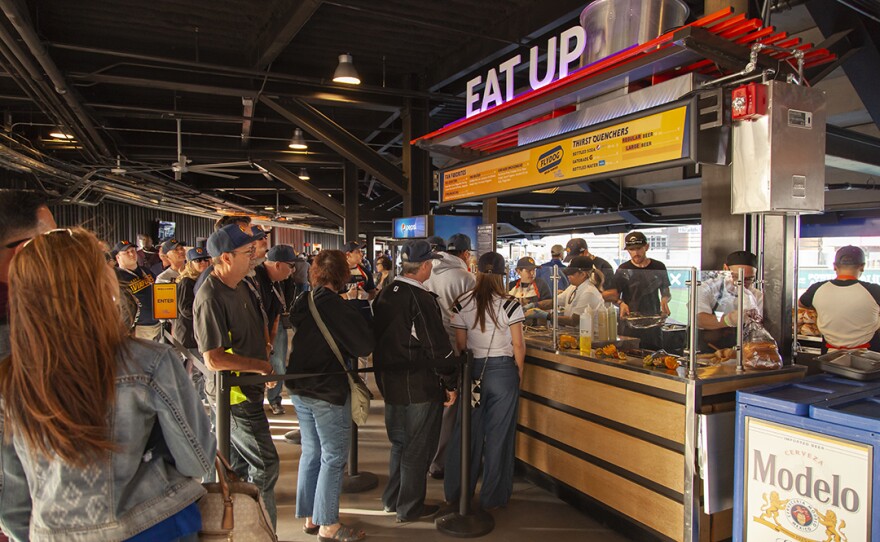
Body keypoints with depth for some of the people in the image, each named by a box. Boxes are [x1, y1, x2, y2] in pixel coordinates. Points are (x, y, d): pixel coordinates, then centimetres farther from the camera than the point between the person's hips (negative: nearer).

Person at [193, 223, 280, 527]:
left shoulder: (240, 286, 6)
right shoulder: (210, 299, -23)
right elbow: (214, 359, -26)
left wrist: (264, 344, 6)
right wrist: (262, 366, -21)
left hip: (246, 390, 9)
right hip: (234, 394, -9)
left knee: (239, 464, 22)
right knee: (265, 465, -2)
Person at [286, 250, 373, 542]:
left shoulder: (302, 303, 2)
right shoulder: (337, 307, -20)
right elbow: (365, 346, -17)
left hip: (300, 387, 8)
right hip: (329, 392, -8)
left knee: (311, 452, 18)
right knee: (333, 458, 5)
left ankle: (309, 517, 29)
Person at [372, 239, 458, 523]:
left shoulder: (387, 293, 4)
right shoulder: (421, 298, -20)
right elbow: (438, 347, -20)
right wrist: (450, 383, -10)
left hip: (389, 380, 8)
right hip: (419, 386, -8)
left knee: (399, 442, 23)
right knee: (417, 448, 9)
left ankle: (392, 499, 35)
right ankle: (409, 508, 22)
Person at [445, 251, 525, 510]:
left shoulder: (462, 304, -5)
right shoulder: (510, 304, -11)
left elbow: (460, 343, 0)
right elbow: (518, 345, -7)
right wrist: (519, 372, 8)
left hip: (473, 370, 2)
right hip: (503, 371, -2)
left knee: (467, 431, 15)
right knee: (498, 434, 10)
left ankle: (456, 491, 28)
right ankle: (492, 497, 22)